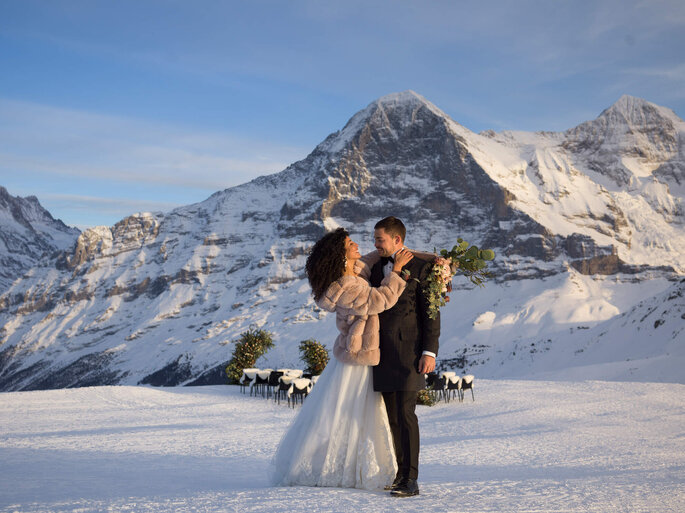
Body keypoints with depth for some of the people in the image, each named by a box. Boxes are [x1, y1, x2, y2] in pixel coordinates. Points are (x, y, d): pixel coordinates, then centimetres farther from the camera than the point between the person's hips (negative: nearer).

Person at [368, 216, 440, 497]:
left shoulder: (421, 267, -3)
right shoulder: (376, 268, 16)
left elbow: (431, 313, -5)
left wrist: (430, 352, -11)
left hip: (408, 349, -6)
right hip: (384, 352, 6)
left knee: (405, 413, -10)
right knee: (392, 416, 8)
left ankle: (410, 480, -6)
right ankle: (399, 474, 15)